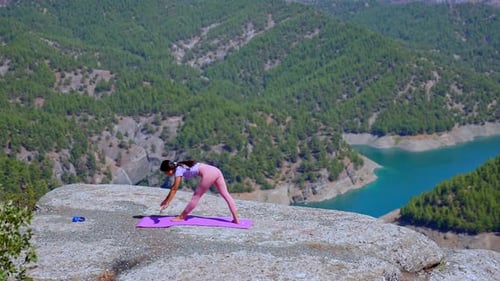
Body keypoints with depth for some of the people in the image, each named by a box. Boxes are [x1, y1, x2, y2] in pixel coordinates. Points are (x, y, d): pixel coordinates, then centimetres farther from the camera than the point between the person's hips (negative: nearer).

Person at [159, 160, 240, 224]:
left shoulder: (178, 170, 0)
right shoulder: (180, 167, 24)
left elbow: (174, 189, -1)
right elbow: (174, 187, 31)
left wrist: (167, 203, 4)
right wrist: (166, 200, 32)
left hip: (208, 174, -9)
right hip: (216, 171, 9)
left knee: (196, 196, 2)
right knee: (225, 194, 7)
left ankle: (181, 217, 13)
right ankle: (236, 219, 9)